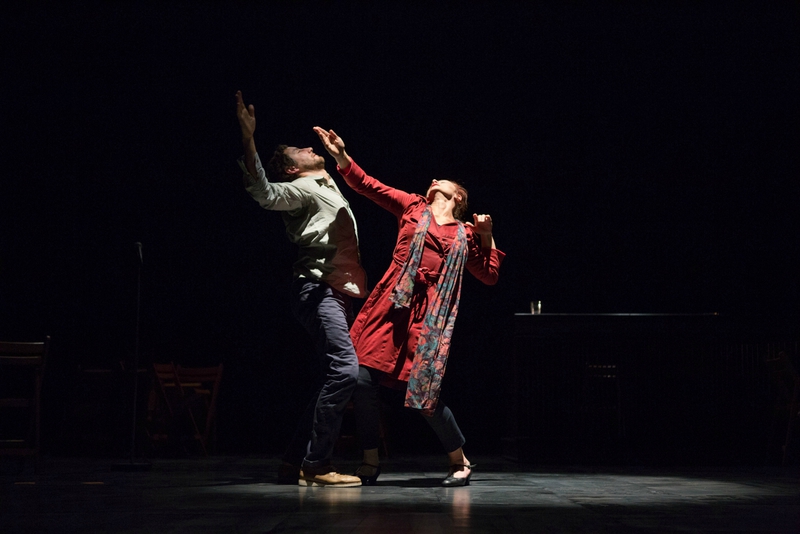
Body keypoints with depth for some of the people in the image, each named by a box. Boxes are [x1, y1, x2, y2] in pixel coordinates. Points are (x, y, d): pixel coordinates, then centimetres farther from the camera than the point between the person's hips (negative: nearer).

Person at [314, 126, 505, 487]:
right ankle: (370, 463, 6)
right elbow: (368, 186, 11)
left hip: (430, 316, -1)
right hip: (390, 306, 1)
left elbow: (489, 276, 18)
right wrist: (341, 156, -2)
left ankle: (460, 461, 15)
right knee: (363, 379, -9)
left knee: (424, 393, -7)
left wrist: (486, 237, 8)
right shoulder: (413, 207, 17)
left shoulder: (465, 234, 17)